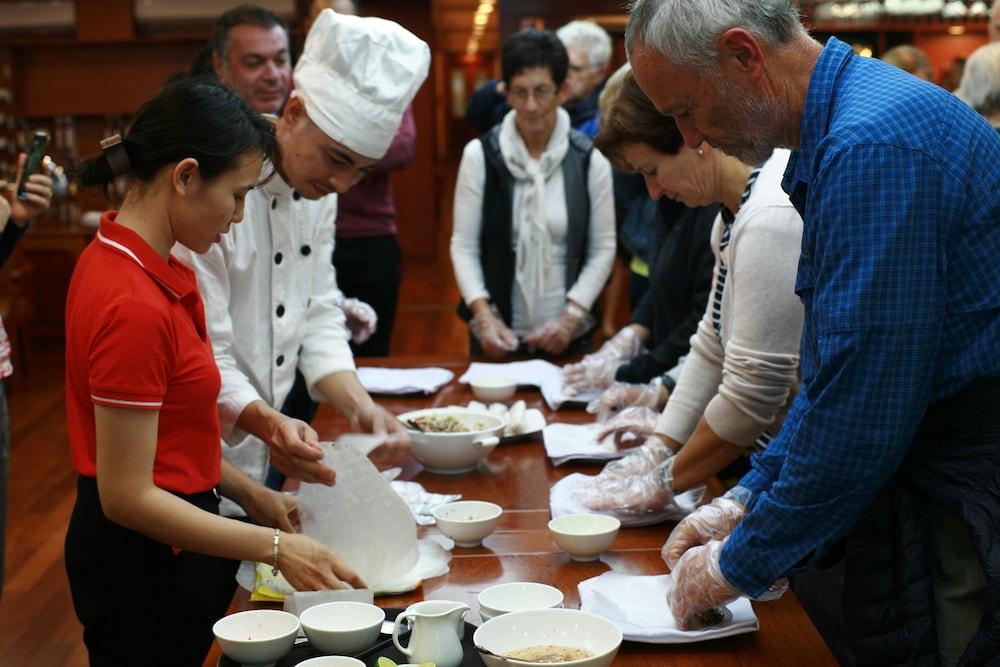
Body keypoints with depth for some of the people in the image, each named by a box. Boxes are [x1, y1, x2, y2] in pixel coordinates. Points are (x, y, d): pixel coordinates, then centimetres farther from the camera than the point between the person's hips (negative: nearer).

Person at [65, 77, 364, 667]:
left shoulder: (120, 257, 3)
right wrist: (275, 547, -20)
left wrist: (252, 495, 9)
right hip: (145, 567, -9)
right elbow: (127, 496, -23)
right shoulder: (134, 306, -26)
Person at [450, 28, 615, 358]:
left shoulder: (590, 159, -4)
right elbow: (464, 246, -4)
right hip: (498, 331, 0)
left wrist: (571, 316, -11)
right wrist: (484, 315, -16)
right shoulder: (480, 155, -5)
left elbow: (602, 249, -1)